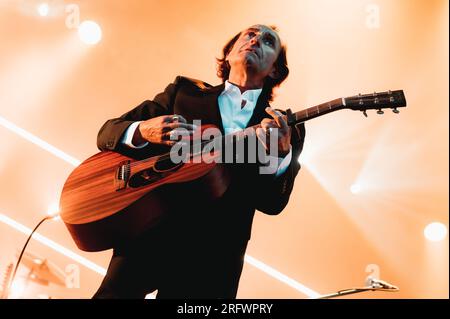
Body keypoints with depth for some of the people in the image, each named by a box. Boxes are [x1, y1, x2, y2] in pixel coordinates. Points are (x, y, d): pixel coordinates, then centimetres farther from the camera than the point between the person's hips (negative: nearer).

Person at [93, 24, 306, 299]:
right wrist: (143, 131, -11)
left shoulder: (286, 129, 12)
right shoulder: (183, 91, 13)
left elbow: (273, 203, 0)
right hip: (148, 228, 0)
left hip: (213, 253, 1)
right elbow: (107, 133, 11)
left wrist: (281, 154, -19)